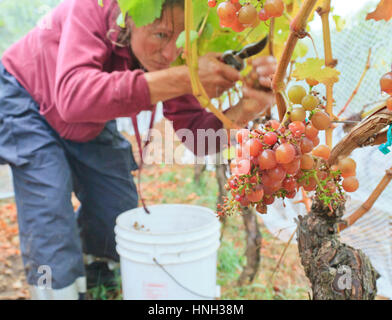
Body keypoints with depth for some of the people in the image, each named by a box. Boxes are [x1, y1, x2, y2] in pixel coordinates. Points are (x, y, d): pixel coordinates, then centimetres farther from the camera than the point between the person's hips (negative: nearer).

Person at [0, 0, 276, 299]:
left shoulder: (171, 55, -23)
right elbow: (73, 97, -52)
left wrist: (247, 109, -45)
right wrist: (180, 79, -56)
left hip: (89, 124, 5)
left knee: (119, 210, 5)